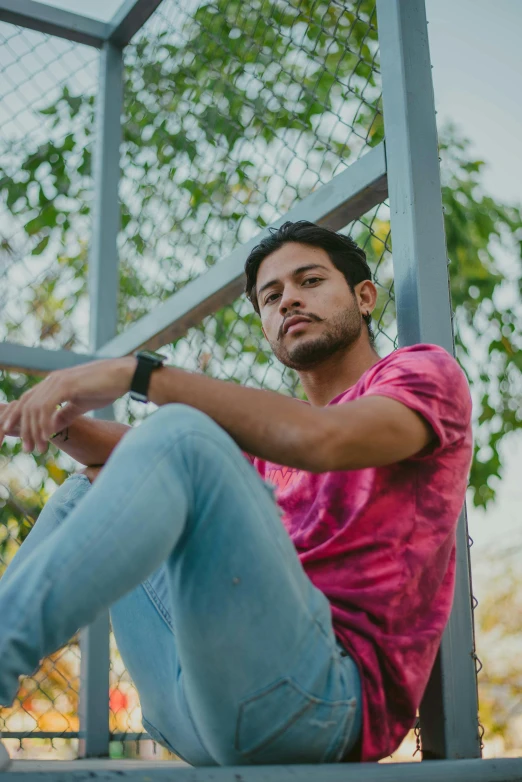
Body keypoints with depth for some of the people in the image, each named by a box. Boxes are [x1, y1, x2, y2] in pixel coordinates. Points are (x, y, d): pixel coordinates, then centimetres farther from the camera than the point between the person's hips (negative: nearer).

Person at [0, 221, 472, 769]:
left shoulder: (425, 371, 8)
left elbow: (320, 440, -14)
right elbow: (132, 451, 23)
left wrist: (138, 371, -14)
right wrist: (57, 420, 2)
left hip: (326, 696, -7)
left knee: (183, 436, -25)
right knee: (87, 493, 19)